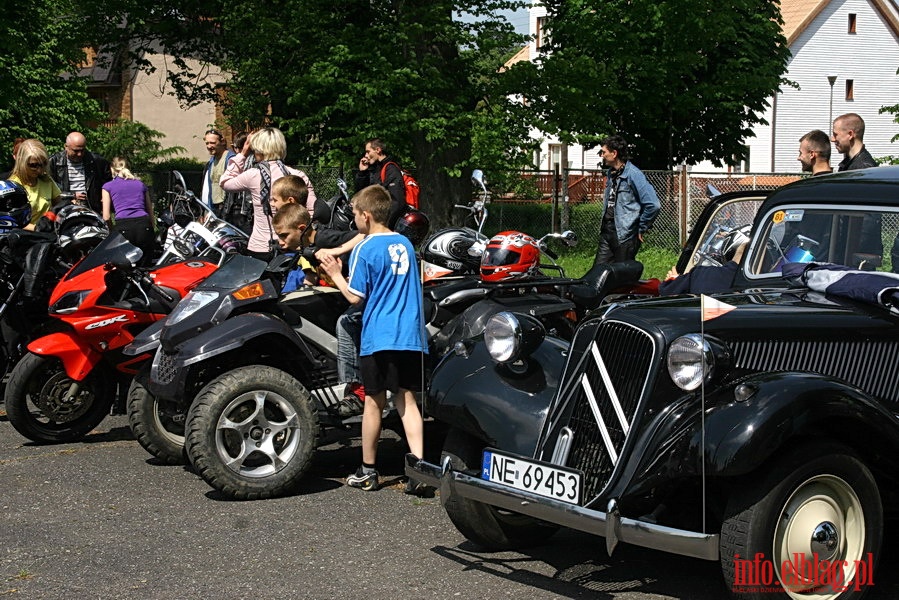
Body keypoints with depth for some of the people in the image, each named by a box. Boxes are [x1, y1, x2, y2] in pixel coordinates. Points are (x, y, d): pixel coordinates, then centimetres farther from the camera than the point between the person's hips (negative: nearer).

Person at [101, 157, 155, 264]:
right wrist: (152, 231, 25)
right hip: (144, 226, 2)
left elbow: (106, 216, 7)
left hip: (123, 228, -2)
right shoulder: (141, 184, 22)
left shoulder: (108, 186, 14)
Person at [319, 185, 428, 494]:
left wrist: (336, 274, 8)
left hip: (378, 338, -5)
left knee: (374, 402, 5)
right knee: (407, 401, 5)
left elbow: (356, 297, -7)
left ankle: (367, 471, 16)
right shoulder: (405, 245, 13)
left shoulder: (364, 250, -8)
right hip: (411, 336, 5)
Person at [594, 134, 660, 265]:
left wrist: (641, 229, -12)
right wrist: (604, 223, 16)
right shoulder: (611, 173, 13)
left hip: (624, 235, -9)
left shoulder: (633, 174, -15)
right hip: (607, 231, 9)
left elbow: (652, 205, -21)